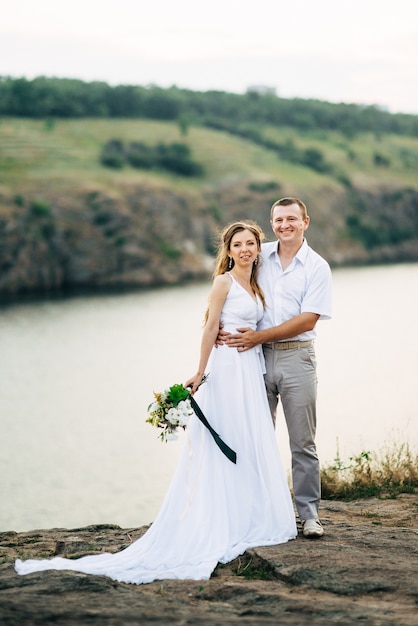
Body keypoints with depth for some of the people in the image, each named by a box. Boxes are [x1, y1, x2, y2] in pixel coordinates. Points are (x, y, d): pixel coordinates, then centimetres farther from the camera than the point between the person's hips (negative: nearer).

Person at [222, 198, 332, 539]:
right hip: (257, 357, 3)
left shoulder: (317, 267, -1)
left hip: (297, 357, -3)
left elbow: (308, 320, -8)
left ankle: (309, 514, 7)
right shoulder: (259, 256, 8)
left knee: (303, 442, 0)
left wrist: (258, 336, -13)